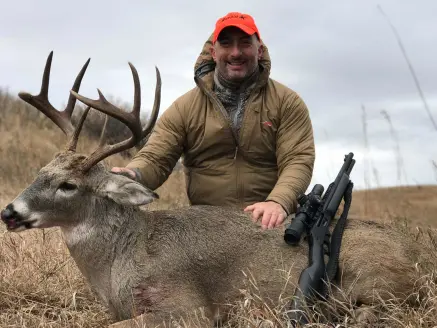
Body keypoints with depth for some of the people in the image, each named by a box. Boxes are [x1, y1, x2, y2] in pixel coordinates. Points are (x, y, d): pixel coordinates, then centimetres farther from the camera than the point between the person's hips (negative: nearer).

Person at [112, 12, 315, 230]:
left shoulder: (287, 103, 2)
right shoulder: (185, 107, 5)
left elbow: (298, 161, -7)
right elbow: (154, 159, 0)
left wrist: (278, 202, -26)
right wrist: (131, 176, -24)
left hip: (270, 225, -2)